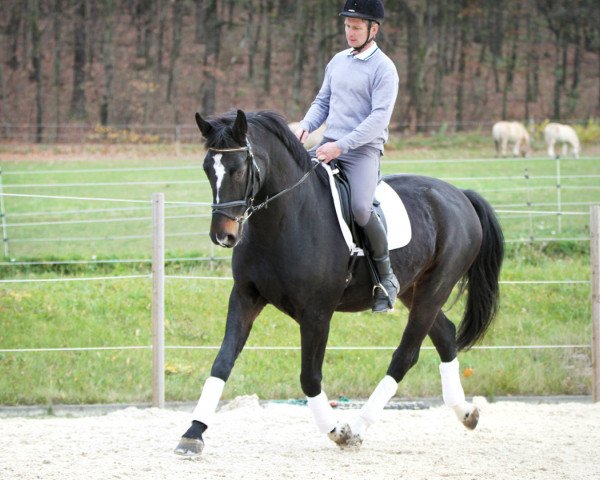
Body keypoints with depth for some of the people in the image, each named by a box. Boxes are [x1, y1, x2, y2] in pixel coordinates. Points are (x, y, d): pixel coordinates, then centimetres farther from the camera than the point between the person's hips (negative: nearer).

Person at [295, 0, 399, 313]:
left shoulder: (383, 68, -7)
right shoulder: (338, 61, 16)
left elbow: (379, 117, -15)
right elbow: (323, 102, 22)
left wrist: (341, 145, -22)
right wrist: (306, 125, 0)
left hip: (363, 150, -7)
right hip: (328, 146, 7)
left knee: (360, 208, -31)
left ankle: (386, 276, -13)